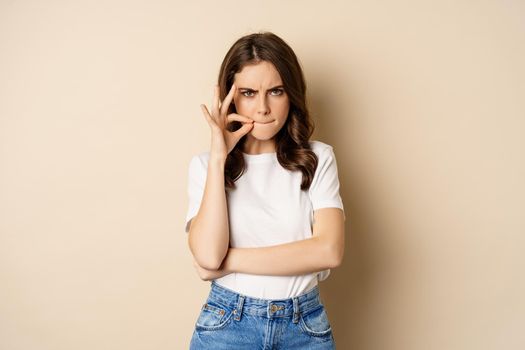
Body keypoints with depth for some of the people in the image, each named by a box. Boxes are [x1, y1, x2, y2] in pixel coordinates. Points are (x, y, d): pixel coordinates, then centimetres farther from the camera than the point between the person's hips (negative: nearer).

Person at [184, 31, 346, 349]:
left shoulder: (318, 158, -4)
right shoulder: (205, 164, -5)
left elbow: (329, 250, -15)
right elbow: (208, 255, -17)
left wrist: (229, 261, -15)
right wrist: (219, 159, -18)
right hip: (227, 324, 0)